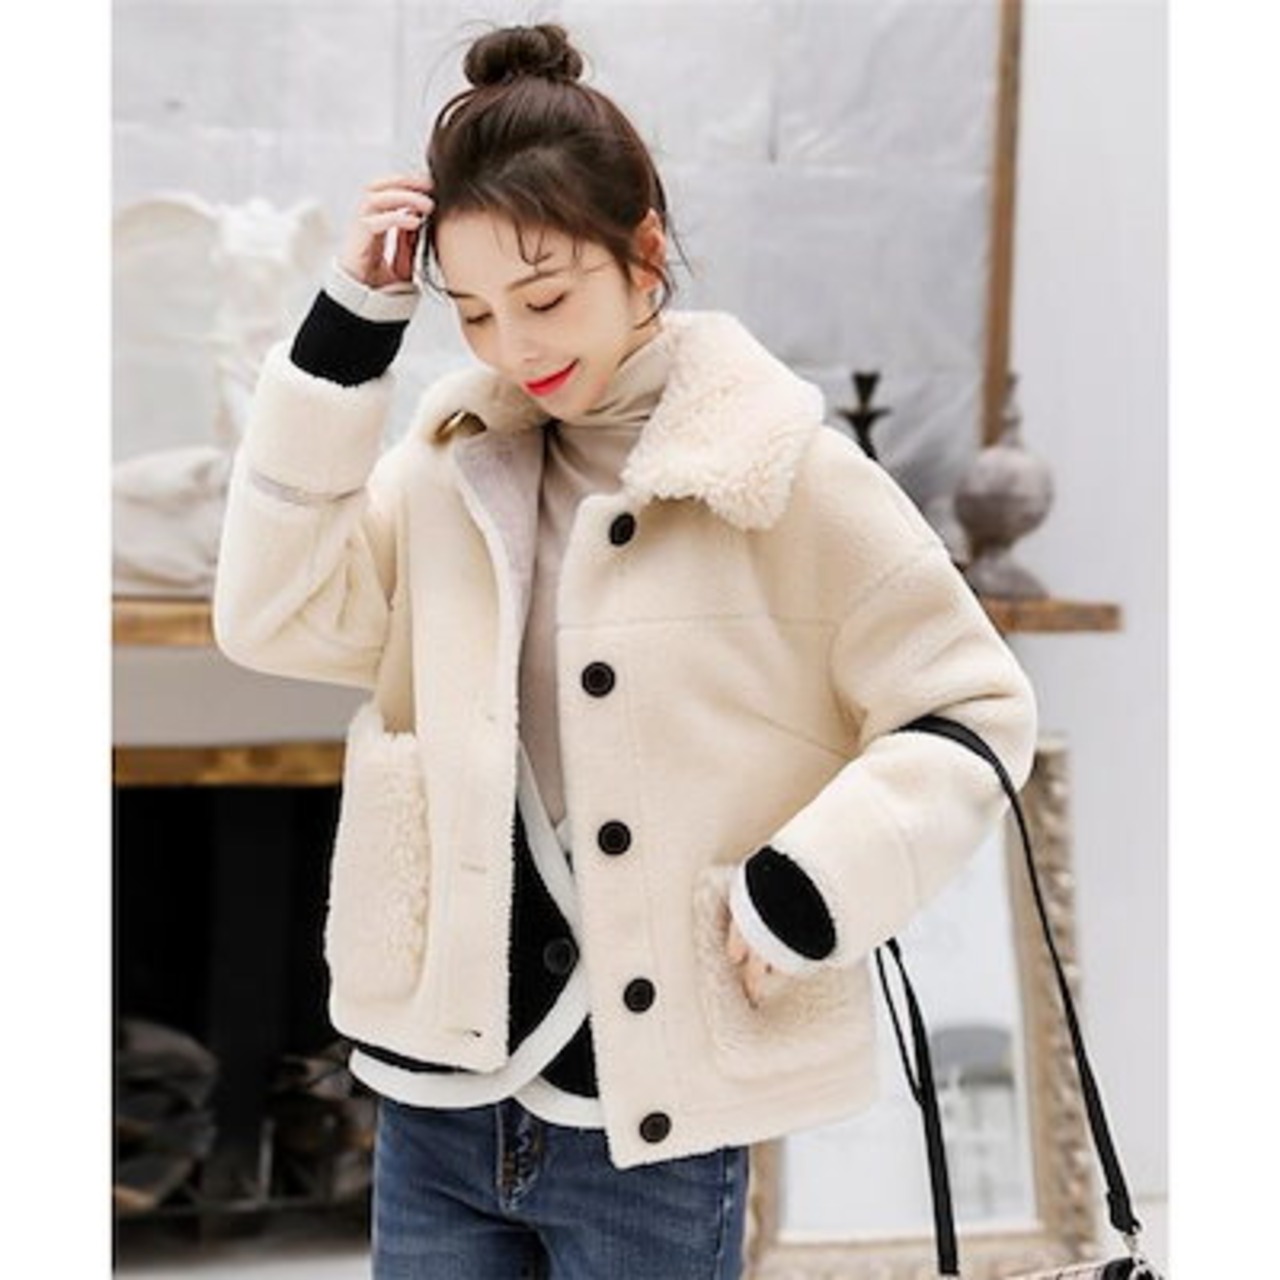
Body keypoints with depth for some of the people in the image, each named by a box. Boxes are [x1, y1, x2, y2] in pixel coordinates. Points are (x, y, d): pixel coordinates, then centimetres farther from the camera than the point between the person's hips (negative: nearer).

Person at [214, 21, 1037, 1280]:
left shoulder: (783, 473, -9)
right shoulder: (453, 459, 6)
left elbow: (972, 705, -4)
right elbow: (275, 616, -2)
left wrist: (807, 889, -17)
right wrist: (346, 330, -6)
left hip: (650, 1127, -4)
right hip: (437, 1098, 4)